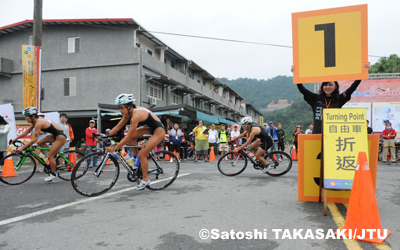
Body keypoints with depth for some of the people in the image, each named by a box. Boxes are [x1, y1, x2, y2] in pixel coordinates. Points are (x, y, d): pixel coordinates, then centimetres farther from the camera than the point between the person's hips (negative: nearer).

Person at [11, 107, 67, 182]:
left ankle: (53, 173, 14)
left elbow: (34, 139, -22)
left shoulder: (38, 123, -21)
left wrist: (22, 147, -20)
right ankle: (53, 158, 14)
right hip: (55, 135, 10)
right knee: (40, 143, 7)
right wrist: (15, 138, 13)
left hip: (60, 136, -10)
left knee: (50, 155, -4)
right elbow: (27, 131, 15)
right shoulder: (35, 121, 6)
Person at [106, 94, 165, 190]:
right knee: (130, 136, -3)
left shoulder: (136, 114, -29)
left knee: (142, 154, -11)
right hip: (150, 129, 9)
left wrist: (114, 148, -24)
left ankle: (145, 179, 7)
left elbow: (128, 137, -28)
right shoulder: (129, 112, -3)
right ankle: (137, 158, 12)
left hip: (159, 131, -9)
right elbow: (118, 127, 3)